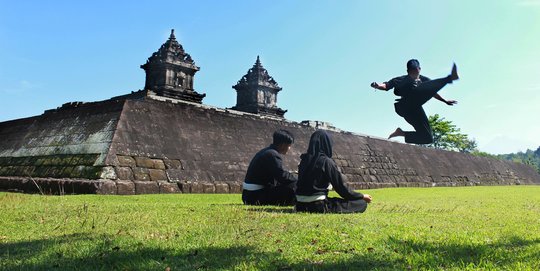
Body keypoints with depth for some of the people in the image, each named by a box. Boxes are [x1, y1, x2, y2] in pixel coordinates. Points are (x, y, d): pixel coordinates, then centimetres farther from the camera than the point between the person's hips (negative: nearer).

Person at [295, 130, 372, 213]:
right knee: (361, 203, -1)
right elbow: (340, 186, -8)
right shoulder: (326, 162, -12)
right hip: (319, 206, -7)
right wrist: (362, 196, 6)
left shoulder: (304, 160, 6)